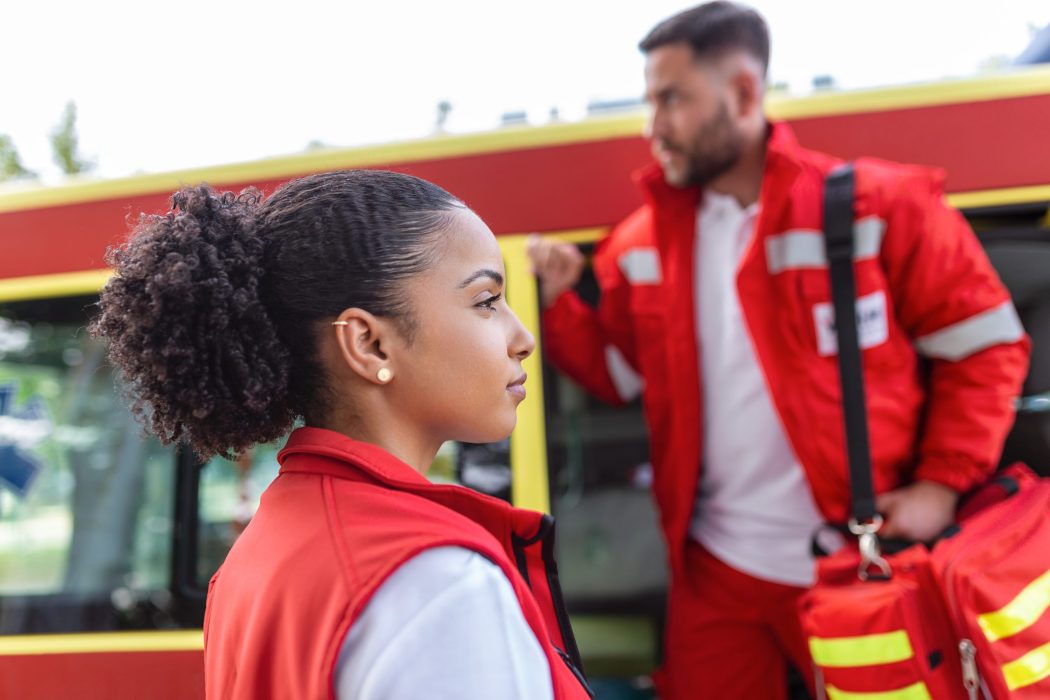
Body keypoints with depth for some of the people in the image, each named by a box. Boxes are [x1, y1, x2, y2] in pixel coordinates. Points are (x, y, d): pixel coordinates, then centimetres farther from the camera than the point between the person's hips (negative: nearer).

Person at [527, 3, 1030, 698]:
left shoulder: (879, 206, -9)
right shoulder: (643, 244, 4)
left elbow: (985, 347, -5)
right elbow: (618, 374, 10)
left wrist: (940, 487, -12)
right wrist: (561, 300, -6)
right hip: (717, 563, 4)